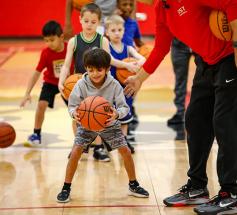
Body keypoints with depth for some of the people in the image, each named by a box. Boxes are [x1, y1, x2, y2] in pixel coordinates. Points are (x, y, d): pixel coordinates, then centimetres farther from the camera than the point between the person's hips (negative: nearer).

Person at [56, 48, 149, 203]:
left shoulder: (114, 85, -22)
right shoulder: (82, 85, -22)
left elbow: (124, 106, -23)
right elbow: (73, 105, -18)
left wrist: (118, 113, -46)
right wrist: (74, 113, -42)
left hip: (109, 123, 1)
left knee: (126, 151, -3)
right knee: (75, 152, -14)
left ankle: (133, 185, 18)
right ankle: (66, 188, 2)